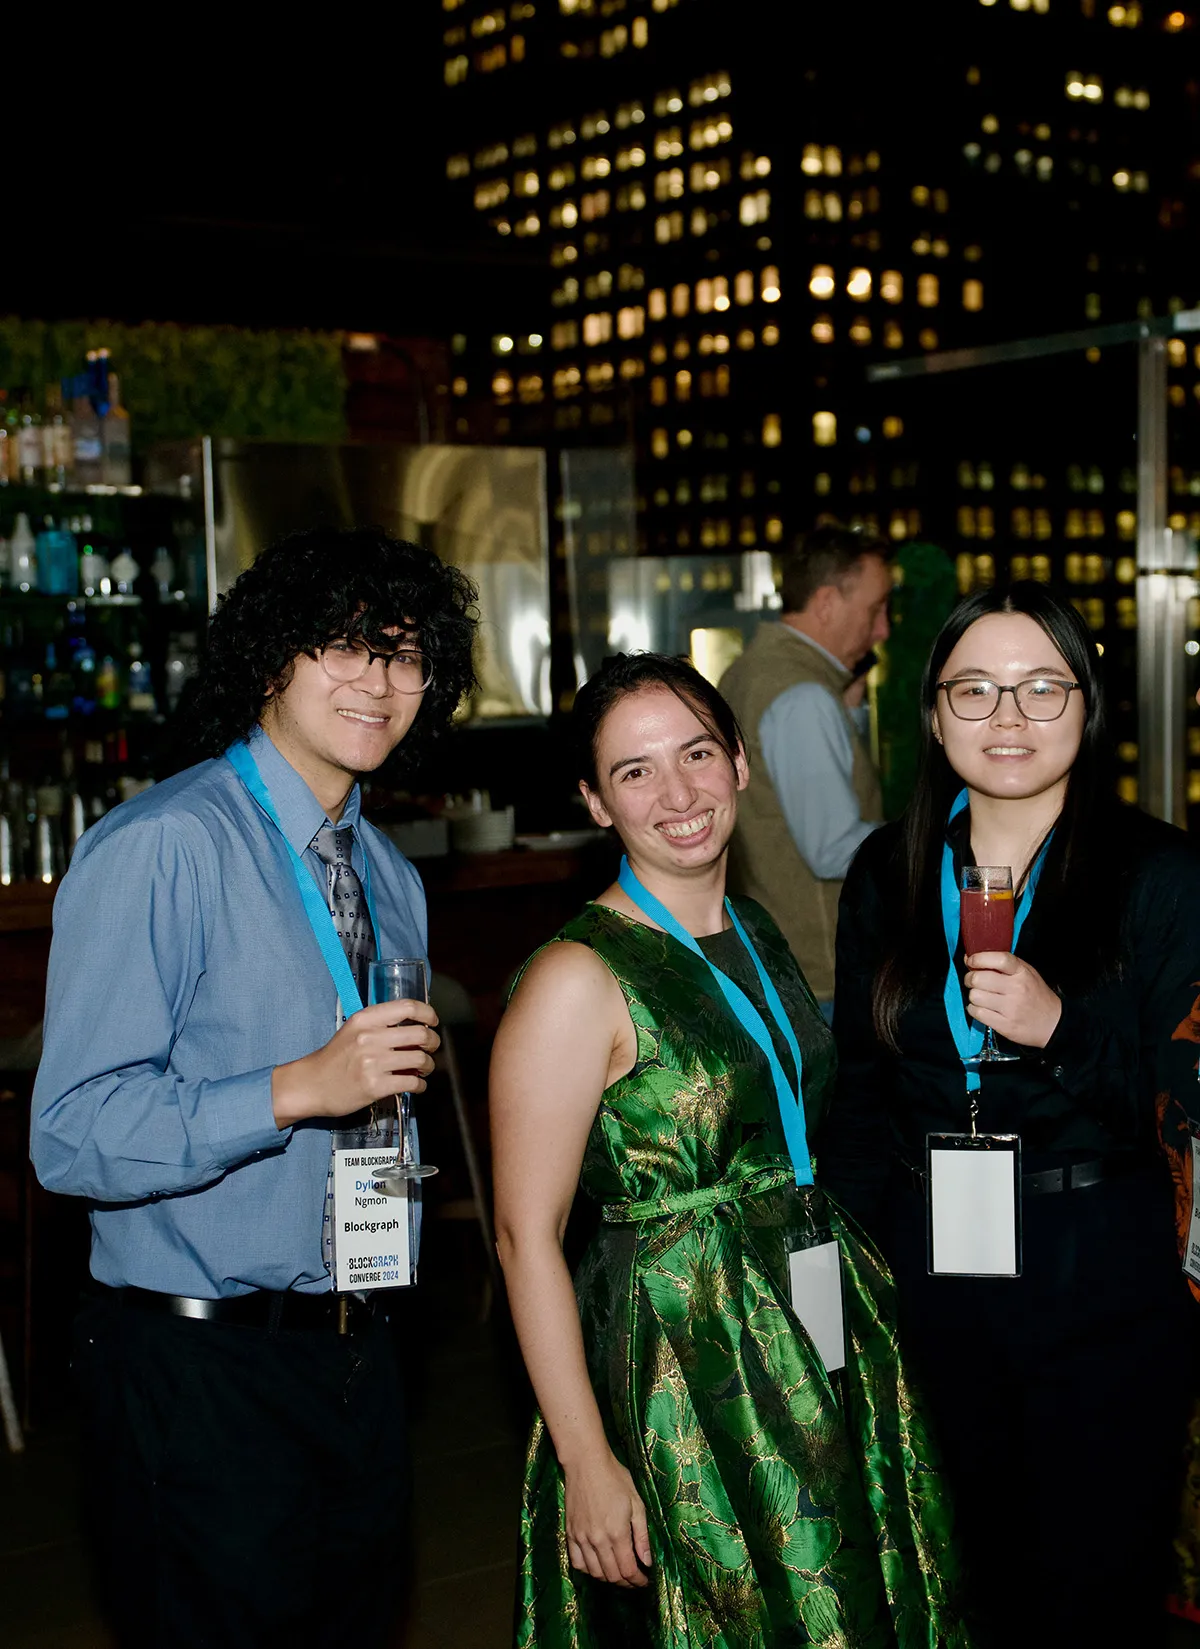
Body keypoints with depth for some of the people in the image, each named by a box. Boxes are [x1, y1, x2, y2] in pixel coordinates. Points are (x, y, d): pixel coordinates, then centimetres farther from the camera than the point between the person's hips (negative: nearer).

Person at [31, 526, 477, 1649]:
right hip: (199, 1373, -7)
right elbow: (72, 1136, -21)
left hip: (353, 1356, 7)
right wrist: (298, 1089, -27)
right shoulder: (160, 848, -14)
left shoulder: (388, 877, 12)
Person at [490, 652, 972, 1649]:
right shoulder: (578, 979, -16)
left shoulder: (758, 934, 8)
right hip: (683, 1370, -7)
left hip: (828, 1354, 7)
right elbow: (527, 1233, -18)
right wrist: (587, 1462, -19)